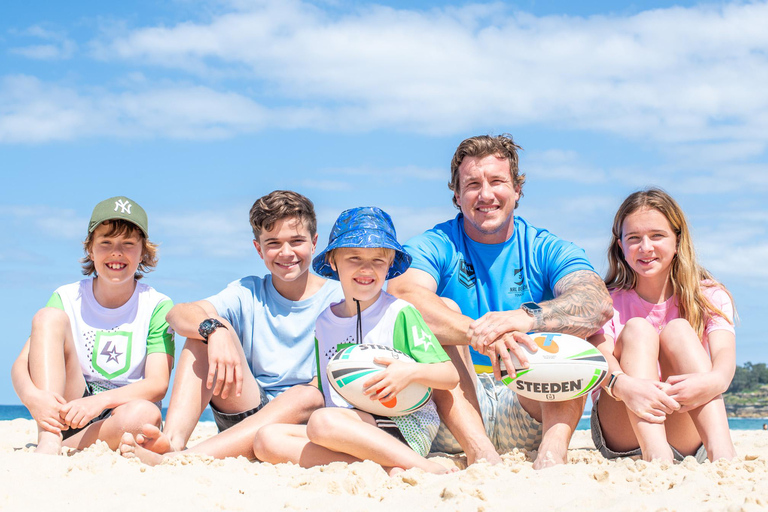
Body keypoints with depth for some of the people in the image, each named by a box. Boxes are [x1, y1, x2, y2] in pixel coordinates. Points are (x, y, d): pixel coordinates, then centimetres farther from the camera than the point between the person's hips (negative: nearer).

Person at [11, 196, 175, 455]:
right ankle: (48, 443, -32)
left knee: (145, 414, -38)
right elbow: (21, 365, -7)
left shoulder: (157, 306, -1)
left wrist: (101, 400, -31)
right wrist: (32, 396, -32)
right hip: (69, 412, 2)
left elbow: (157, 384, -13)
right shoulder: (68, 299, 3)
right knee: (48, 316, -17)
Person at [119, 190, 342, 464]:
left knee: (309, 395, -37)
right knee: (206, 328, -13)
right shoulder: (248, 293, 6)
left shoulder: (337, 300, 1)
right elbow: (177, 313, -11)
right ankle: (173, 439, -35)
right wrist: (214, 330, -33)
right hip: (246, 409, 2)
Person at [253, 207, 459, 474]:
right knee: (267, 439, -17)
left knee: (322, 422, -34)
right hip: (349, 431, 7)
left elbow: (450, 376, -4)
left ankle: (425, 468, -26)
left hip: (405, 428, -7)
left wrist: (411, 372, -22)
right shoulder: (323, 323, 16)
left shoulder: (399, 313, 0)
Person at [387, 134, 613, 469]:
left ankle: (553, 449, -40)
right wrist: (478, 333, -42)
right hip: (453, 415, -1)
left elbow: (599, 305, -18)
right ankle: (480, 452, -42)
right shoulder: (434, 247, 0)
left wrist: (528, 316, -39)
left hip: (530, 411, 1)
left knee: (574, 321, -17)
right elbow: (401, 297, -24)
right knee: (442, 311, -21)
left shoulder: (546, 251, 3)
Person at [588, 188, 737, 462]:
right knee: (637, 329, -20)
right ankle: (655, 455, -44)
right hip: (622, 437, 0)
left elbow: (725, 352, -17)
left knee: (678, 329, -19)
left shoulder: (710, 296, 3)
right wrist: (623, 385, -45)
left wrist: (714, 380, -44)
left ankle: (721, 451, -41)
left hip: (687, 435, 0)